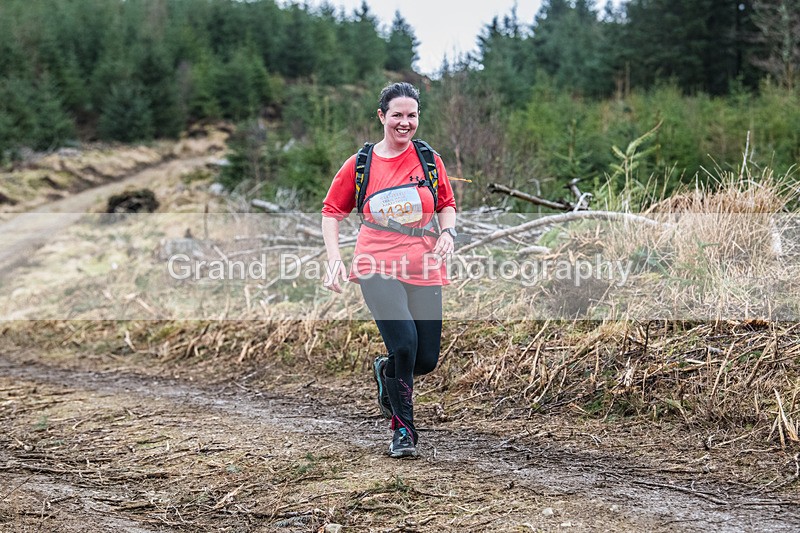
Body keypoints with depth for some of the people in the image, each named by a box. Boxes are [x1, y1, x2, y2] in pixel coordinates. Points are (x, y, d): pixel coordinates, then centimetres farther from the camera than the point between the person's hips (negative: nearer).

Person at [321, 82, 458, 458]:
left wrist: (447, 233, -3)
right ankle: (402, 429, -2)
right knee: (404, 341, -22)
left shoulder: (428, 159, 6)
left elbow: (447, 204, 18)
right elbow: (331, 211, 11)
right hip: (378, 269, -3)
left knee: (426, 360, 3)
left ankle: (385, 371, 40)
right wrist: (334, 258, -1)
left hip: (423, 271, 3)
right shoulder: (360, 164, 2)